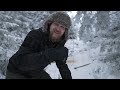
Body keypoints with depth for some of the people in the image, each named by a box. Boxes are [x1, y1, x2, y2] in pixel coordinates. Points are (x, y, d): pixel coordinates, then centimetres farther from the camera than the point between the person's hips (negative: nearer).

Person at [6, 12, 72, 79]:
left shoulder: (59, 43, -11)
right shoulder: (34, 36, -31)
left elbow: (62, 64, 3)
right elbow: (21, 61, -46)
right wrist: (53, 54, -52)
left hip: (36, 72, 6)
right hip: (17, 73, -6)